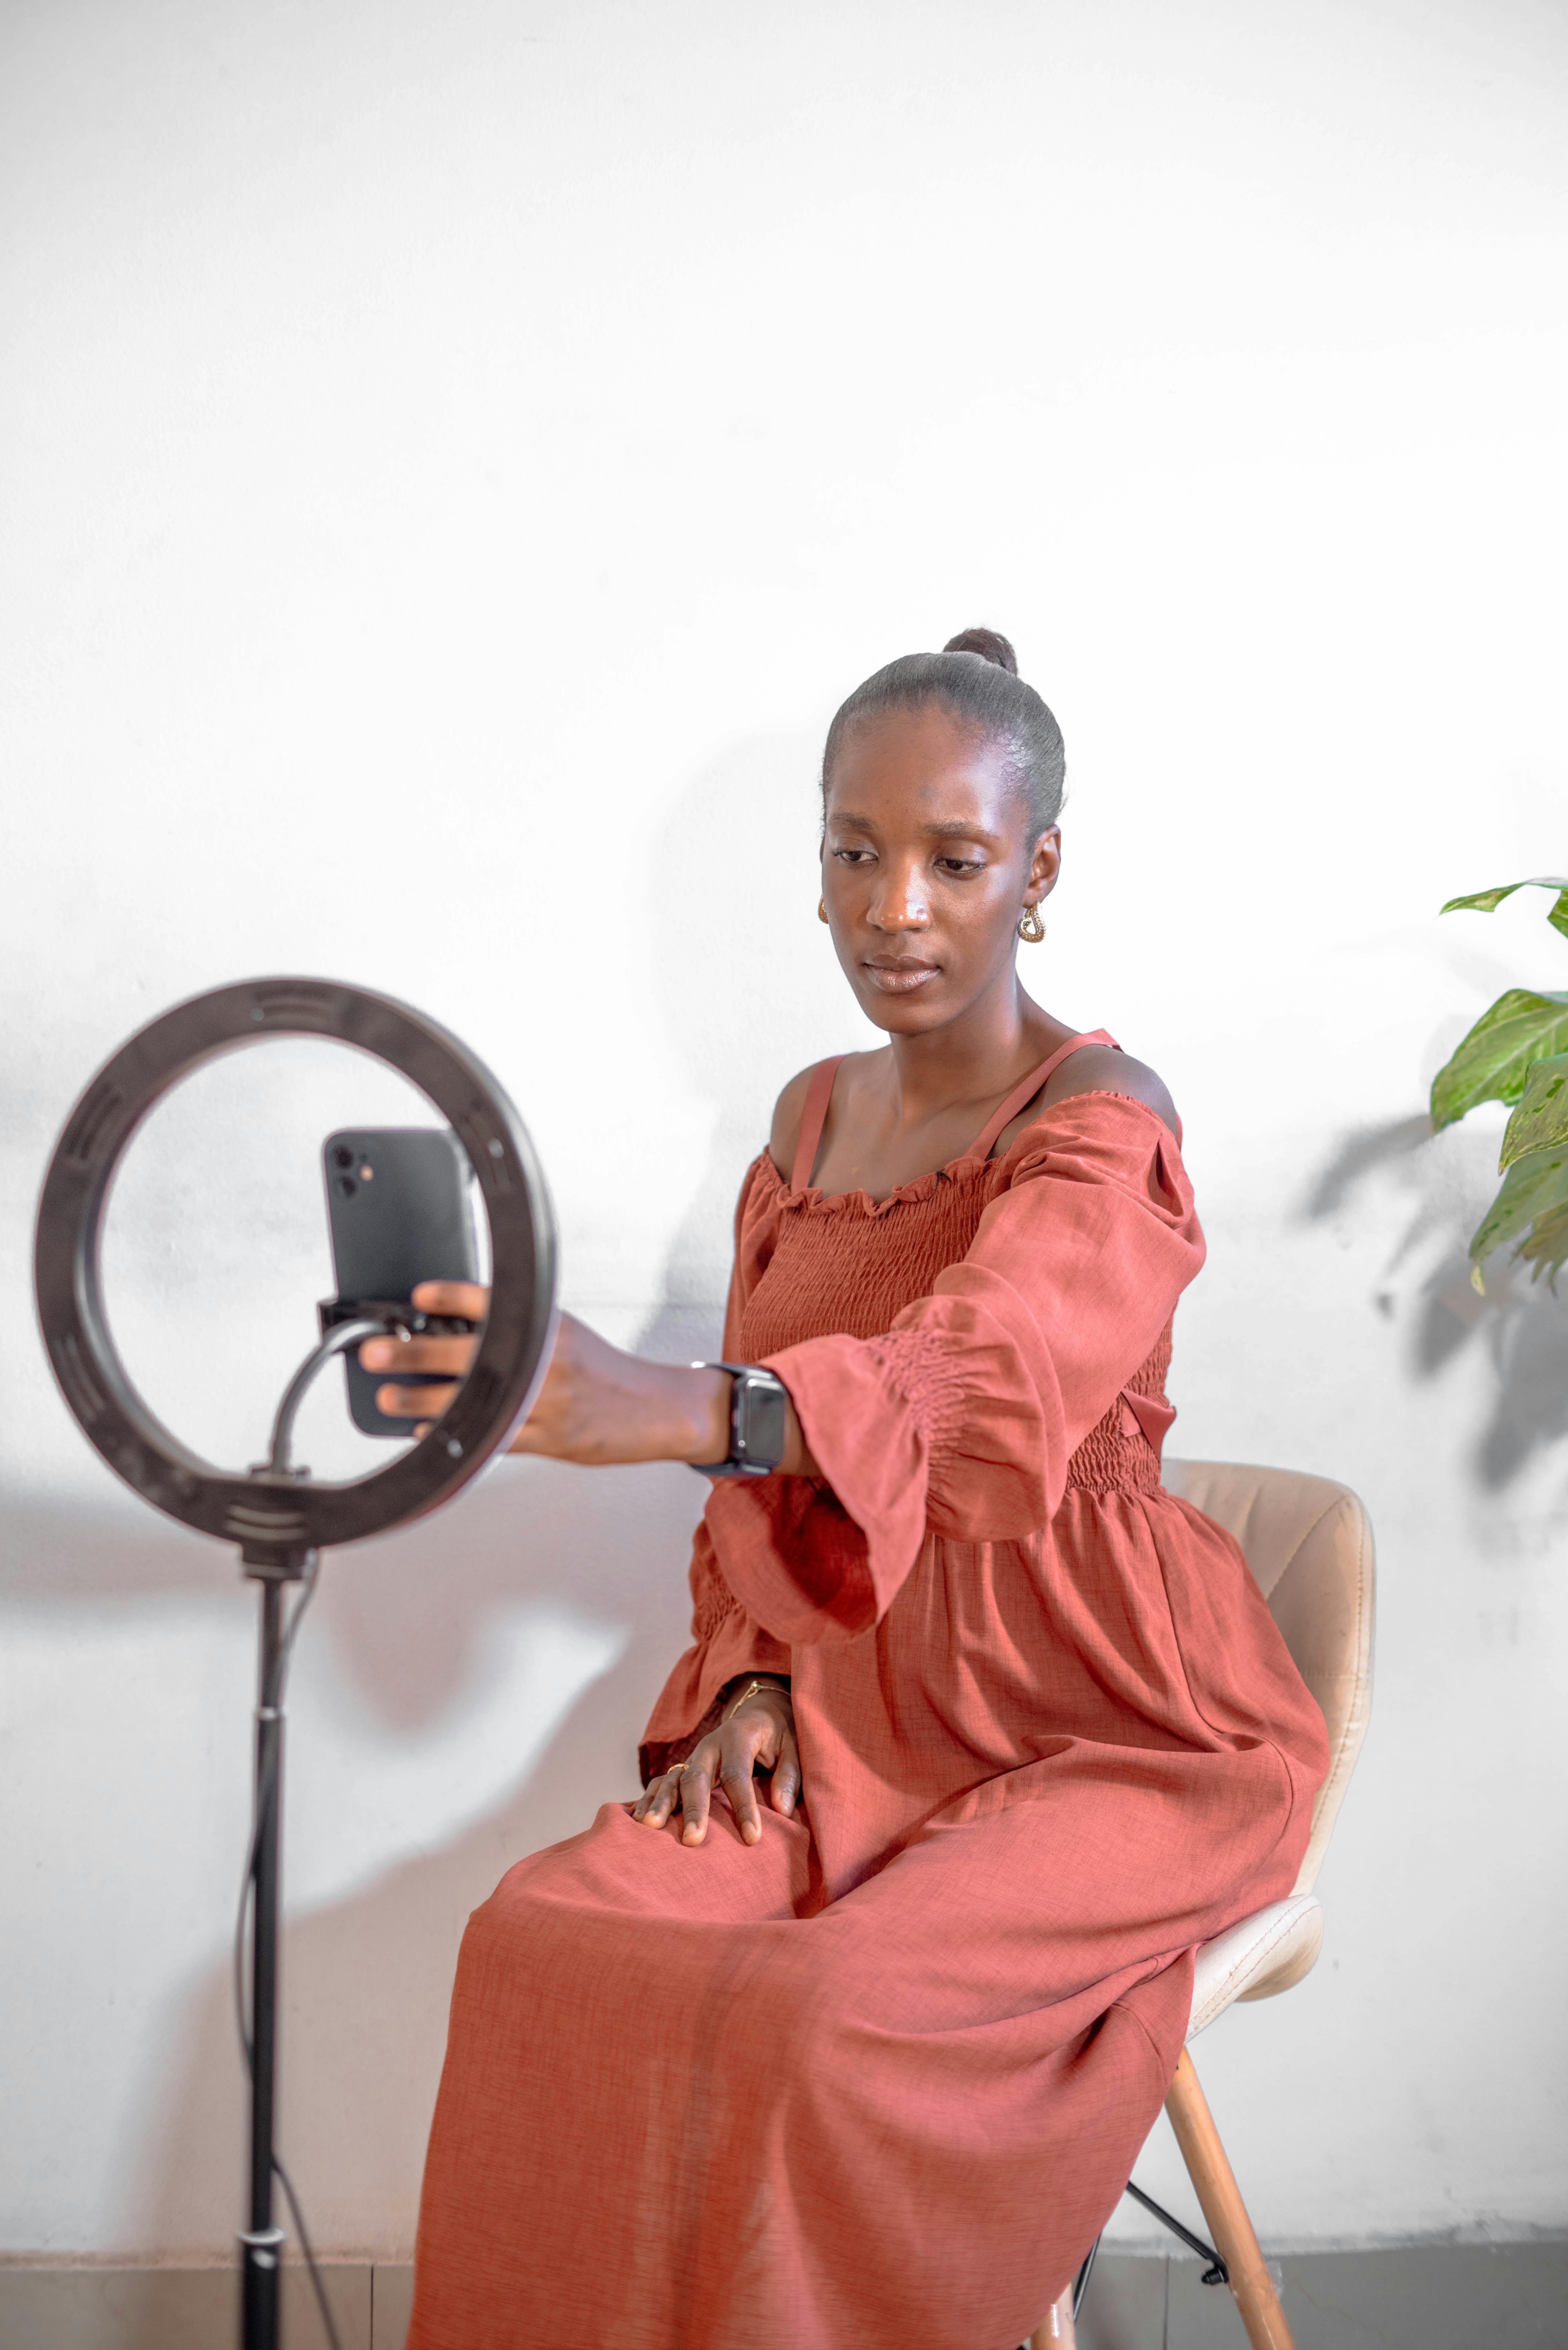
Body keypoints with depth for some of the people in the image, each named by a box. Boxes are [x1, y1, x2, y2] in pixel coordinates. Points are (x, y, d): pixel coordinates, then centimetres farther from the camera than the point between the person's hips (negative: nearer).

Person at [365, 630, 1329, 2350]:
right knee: (544, 1942, -18)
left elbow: (986, 1392, -36)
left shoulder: (1101, 1125, -14)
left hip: (1113, 1736, -6)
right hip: (866, 1713, 7)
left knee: (820, 2018, -32)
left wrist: (664, 1410, -54)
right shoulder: (814, 1115, 11)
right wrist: (755, 1675, -1)